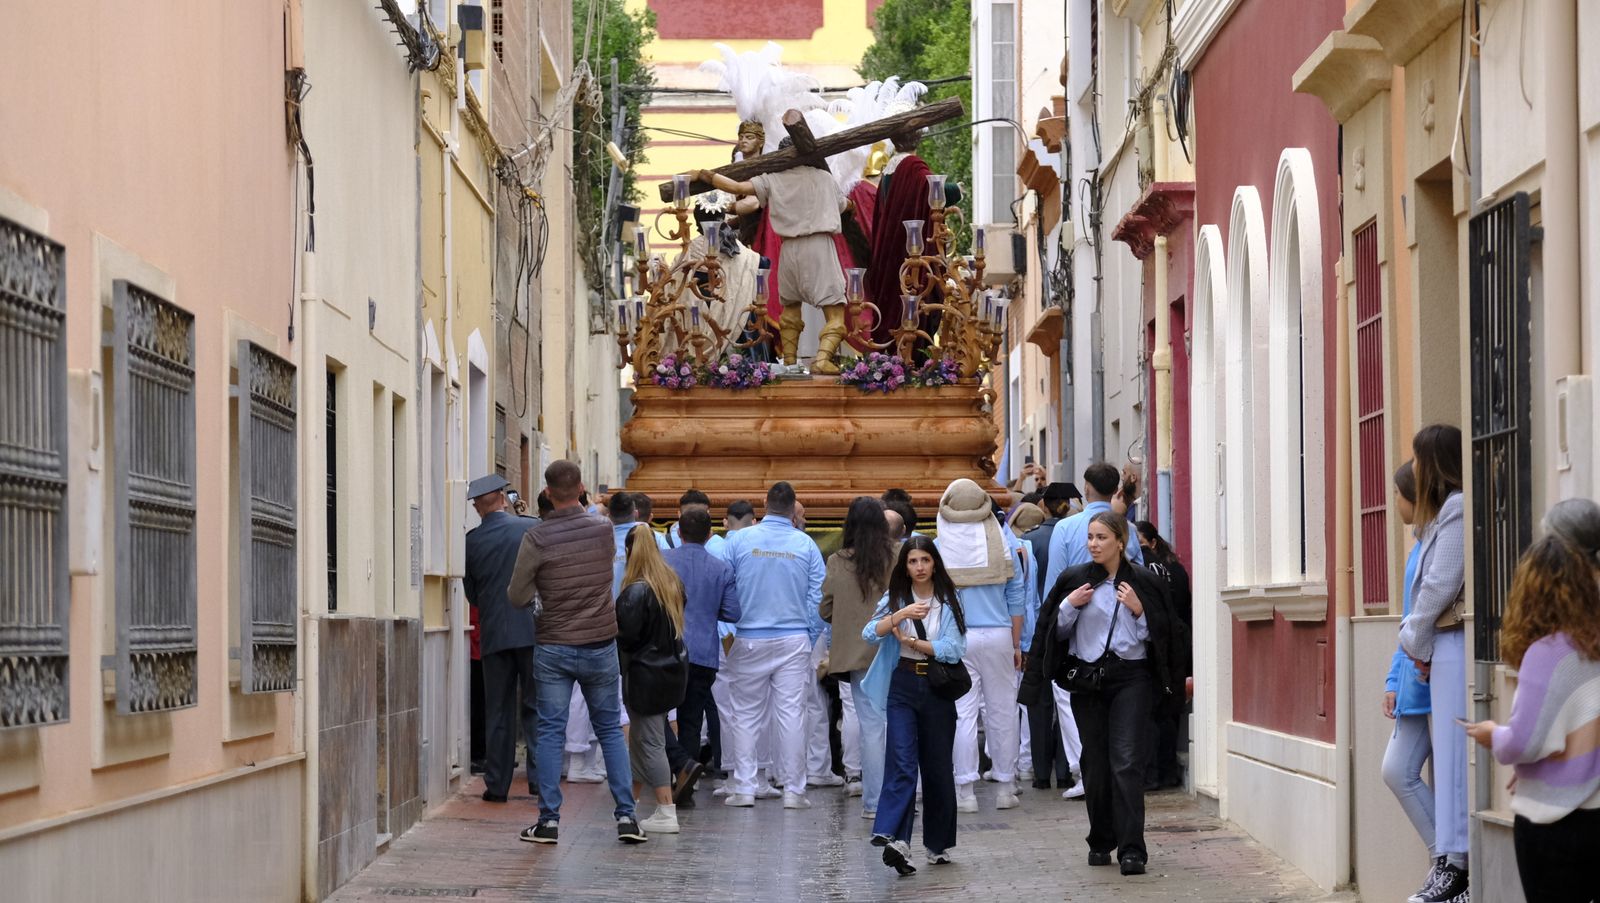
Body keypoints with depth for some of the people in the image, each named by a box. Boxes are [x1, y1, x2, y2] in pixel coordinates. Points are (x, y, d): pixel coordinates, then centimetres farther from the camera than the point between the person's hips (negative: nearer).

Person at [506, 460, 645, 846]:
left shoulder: (537, 539, -12)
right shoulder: (603, 530, -4)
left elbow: (517, 597, -8)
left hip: (553, 649, -2)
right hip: (600, 645, 2)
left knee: (550, 732, 4)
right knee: (610, 730, 10)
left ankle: (549, 819, 3)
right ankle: (626, 815, 5)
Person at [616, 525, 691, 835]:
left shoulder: (636, 591, -22)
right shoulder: (673, 582, 3)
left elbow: (625, 635, -21)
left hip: (645, 675, -8)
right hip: (673, 667, 8)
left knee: (649, 741, -2)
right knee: (641, 737, 21)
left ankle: (666, 813, -4)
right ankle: (631, 798, 33)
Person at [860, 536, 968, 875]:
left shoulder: (949, 601, 2)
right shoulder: (896, 598, 4)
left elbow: (954, 649, -8)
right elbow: (870, 633, -12)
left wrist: (911, 641, -12)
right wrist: (901, 615, -26)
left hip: (938, 689, 1)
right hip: (903, 686, -1)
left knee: (938, 766, 7)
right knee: (902, 762, -14)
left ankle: (938, 844, 19)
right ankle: (894, 838, -25)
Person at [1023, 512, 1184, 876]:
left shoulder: (1144, 582, 3)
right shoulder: (1074, 580, 6)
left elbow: (1157, 636, 5)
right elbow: (1057, 631, 11)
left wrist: (1138, 611, -11)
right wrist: (1069, 606, -7)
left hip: (1131, 678, -2)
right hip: (1087, 678, 2)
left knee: (1126, 760, -13)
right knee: (1096, 762, 7)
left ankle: (1132, 849, -16)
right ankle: (1101, 842, 22)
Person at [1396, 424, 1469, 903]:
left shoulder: (1456, 509, -12)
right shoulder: (1446, 510, 18)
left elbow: (1440, 586, -14)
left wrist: (1415, 641, -3)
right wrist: (1420, 641, 8)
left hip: (1454, 643, -9)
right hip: (1445, 644, 9)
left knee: (1454, 753, -7)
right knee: (1452, 752, 8)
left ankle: (1455, 863, -5)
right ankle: (1455, 861, 9)